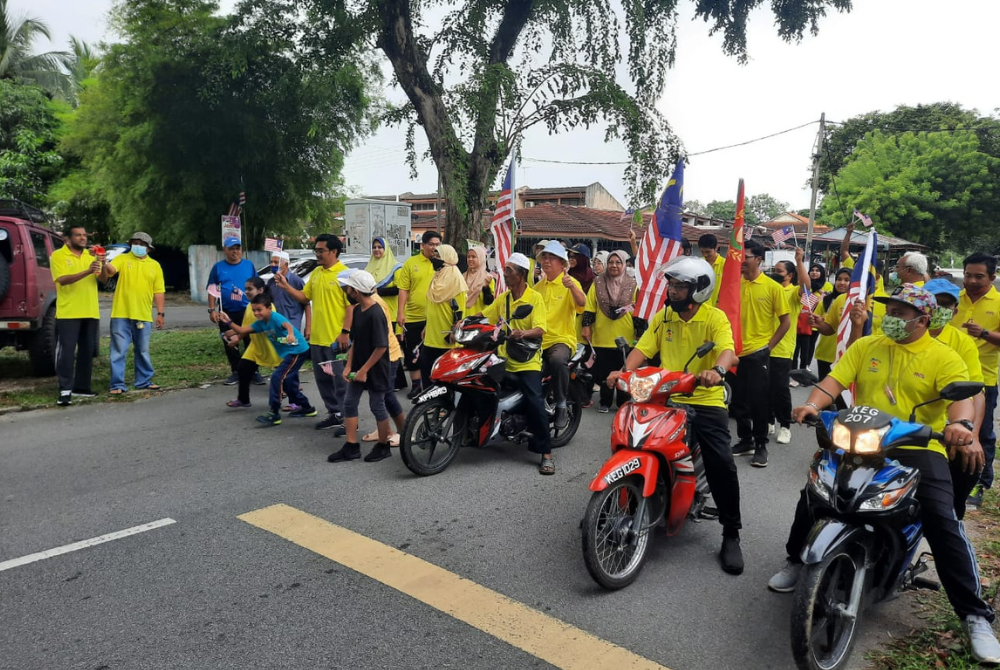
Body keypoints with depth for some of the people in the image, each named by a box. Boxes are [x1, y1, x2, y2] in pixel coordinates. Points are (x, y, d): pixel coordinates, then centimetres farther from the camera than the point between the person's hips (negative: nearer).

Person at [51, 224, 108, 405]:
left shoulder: (92, 254, 10)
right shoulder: (58, 255, -4)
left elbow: (103, 278, -1)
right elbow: (62, 280, -18)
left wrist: (102, 265, -22)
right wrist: (87, 271, -30)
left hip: (90, 312, 5)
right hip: (68, 313, -5)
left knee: (87, 350, 10)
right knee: (67, 351, -7)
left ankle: (82, 386, 19)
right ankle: (65, 390, -6)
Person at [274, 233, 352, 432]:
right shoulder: (316, 273, 13)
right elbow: (304, 297, 18)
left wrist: (345, 332, -19)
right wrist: (285, 286, 4)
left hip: (336, 338, -8)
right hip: (317, 337, 8)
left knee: (340, 379, -1)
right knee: (322, 379, 14)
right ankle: (333, 413, 26)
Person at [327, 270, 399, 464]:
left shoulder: (376, 314, -22)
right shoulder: (357, 310, 4)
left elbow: (381, 347, -23)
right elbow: (355, 341, 11)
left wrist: (364, 370, -19)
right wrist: (349, 366, 4)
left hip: (375, 369, -8)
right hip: (358, 367, 8)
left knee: (377, 406, 3)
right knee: (349, 403, 8)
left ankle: (383, 446, 21)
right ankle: (351, 447, 17)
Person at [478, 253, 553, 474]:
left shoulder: (535, 297, -5)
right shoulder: (502, 298, 13)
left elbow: (540, 329, -16)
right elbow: (483, 316, 11)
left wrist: (522, 334, -36)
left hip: (527, 362, -6)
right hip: (504, 360, 6)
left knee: (534, 403, -19)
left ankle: (546, 453, -10)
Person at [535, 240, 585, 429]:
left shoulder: (570, 283, -2)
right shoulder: (539, 286, 18)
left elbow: (581, 303, -20)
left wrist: (573, 287, -40)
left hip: (562, 339, -6)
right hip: (539, 340, 6)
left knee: (557, 360, -36)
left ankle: (561, 406, -19)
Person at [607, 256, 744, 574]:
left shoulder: (715, 318, -4)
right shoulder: (663, 316, 9)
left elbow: (727, 349, -21)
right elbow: (643, 348, 3)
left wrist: (717, 370, -44)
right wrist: (625, 371, -17)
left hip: (706, 401, -3)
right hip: (665, 399, 3)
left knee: (722, 464, -15)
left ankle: (731, 535, 5)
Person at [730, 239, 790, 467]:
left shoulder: (772, 287, -6)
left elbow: (785, 322, -1)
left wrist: (769, 346, -5)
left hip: (758, 353, -4)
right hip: (736, 351, 4)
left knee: (758, 401, 2)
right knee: (738, 401, 12)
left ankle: (761, 445, 16)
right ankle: (745, 440, 27)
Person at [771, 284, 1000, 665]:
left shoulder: (944, 358, -1)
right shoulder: (865, 346, 8)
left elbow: (961, 396, -17)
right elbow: (835, 380, -1)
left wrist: (960, 424, -40)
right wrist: (813, 405, -22)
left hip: (919, 449, -2)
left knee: (943, 520, -18)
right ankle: (797, 560, 18)